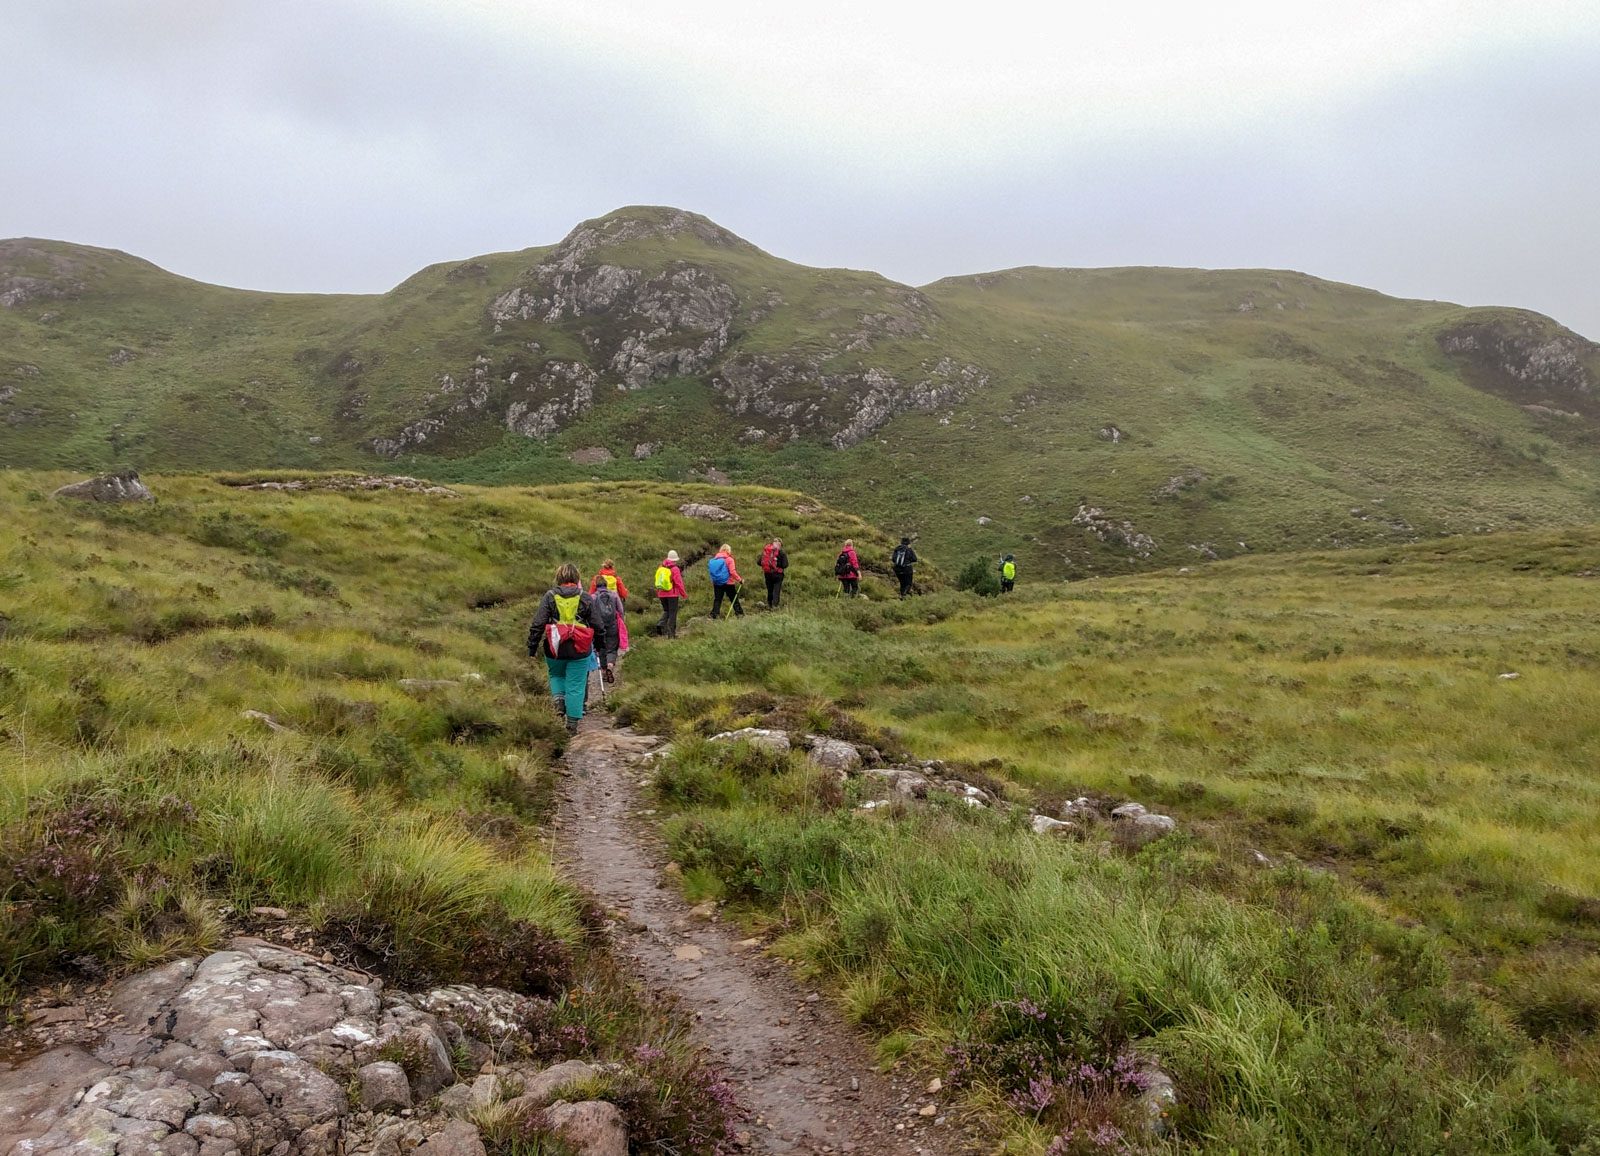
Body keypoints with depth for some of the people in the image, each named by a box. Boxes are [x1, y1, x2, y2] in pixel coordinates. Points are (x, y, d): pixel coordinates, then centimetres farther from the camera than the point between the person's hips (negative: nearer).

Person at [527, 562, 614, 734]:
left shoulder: (550, 596, -2)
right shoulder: (585, 598, -1)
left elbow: (538, 624, -5)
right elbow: (597, 625, 4)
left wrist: (532, 648, 1)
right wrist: (601, 645, 18)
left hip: (555, 649, 1)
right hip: (579, 650, 0)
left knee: (556, 675, 28)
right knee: (576, 686, 6)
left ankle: (558, 697, 2)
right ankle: (572, 724, 8)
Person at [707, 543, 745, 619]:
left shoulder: (714, 559, 3)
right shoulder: (729, 559, -11)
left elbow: (711, 571, 5)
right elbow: (732, 572, -16)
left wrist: (713, 581, 14)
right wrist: (740, 580, -8)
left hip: (717, 583, 4)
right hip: (728, 583, -4)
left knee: (717, 600, 7)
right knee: (734, 599, 9)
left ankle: (714, 615, 0)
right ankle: (739, 613, 14)